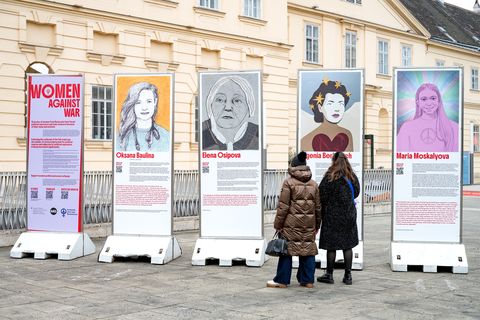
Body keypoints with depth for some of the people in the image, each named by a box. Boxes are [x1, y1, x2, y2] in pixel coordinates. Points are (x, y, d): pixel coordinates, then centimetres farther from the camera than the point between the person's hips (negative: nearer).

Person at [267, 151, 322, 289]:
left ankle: (282, 280, 7)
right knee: (308, 250, 10)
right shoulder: (313, 184, 9)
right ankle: (308, 280, 13)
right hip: (309, 225, 5)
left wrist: (278, 224, -4)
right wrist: (317, 225, 22)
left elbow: (283, 206, -10)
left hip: (291, 224, -4)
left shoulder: (289, 182, -8)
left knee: (286, 250, 2)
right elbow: (318, 207, 13)